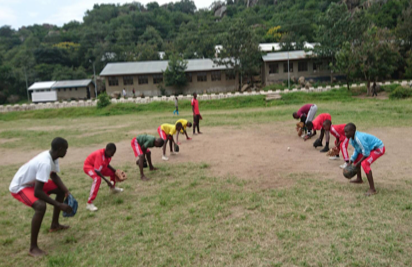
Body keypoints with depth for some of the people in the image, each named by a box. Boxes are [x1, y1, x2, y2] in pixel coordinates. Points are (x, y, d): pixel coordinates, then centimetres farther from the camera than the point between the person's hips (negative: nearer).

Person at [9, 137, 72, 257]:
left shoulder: (52, 157, -6)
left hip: (33, 182, 10)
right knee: (41, 206, -32)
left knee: (61, 189, 12)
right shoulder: (45, 163, -35)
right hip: (19, 187, -10)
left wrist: (66, 191, -6)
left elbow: (54, 176, 10)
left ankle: (54, 225, 27)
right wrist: (59, 205, -32)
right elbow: (37, 192, -38)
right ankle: (33, 248, -18)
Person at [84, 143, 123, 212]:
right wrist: (107, 181, -37)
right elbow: (97, 171, -38)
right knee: (97, 179, -34)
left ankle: (113, 188, 41)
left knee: (113, 172, 10)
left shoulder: (108, 154, -11)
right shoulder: (100, 155, -36)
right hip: (88, 166, -8)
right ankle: (89, 203, -34)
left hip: (99, 167, 8)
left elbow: (107, 164, 7)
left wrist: (116, 171, -5)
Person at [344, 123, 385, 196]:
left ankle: (372, 189, -21)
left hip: (378, 148, -11)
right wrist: (350, 162, 0)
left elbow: (366, 153, -27)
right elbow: (356, 151, 7)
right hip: (370, 148, 11)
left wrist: (358, 163, -19)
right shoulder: (351, 139, -3)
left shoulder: (359, 138, -33)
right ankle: (359, 179, 39)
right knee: (356, 158, 18)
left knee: (364, 164, -27)